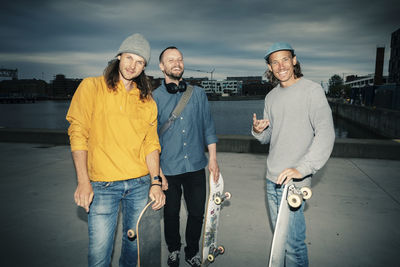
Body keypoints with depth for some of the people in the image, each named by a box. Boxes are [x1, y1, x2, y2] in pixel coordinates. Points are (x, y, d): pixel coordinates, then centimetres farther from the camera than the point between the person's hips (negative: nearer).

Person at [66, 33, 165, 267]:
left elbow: (151, 144, 7)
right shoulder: (92, 87, -1)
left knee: (136, 243, 15)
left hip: (140, 184, 3)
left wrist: (156, 182, -3)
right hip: (102, 185, -3)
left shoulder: (147, 101, 9)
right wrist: (83, 183, -11)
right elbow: (78, 134, -5)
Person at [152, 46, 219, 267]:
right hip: (168, 168, -1)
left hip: (196, 166, 2)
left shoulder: (198, 93, 4)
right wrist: (157, 171, -6)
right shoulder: (154, 97, -3)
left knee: (197, 213, 11)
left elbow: (208, 128, 7)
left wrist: (213, 160, 3)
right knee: (171, 214, 15)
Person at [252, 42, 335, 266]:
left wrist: (302, 168, -28)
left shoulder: (312, 90, -9)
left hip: (294, 181, -7)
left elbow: (326, 134, -18)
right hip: (272, 179, 7)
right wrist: (258, 130, -6)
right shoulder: (272, 96, 12)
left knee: (293, 243, -3)